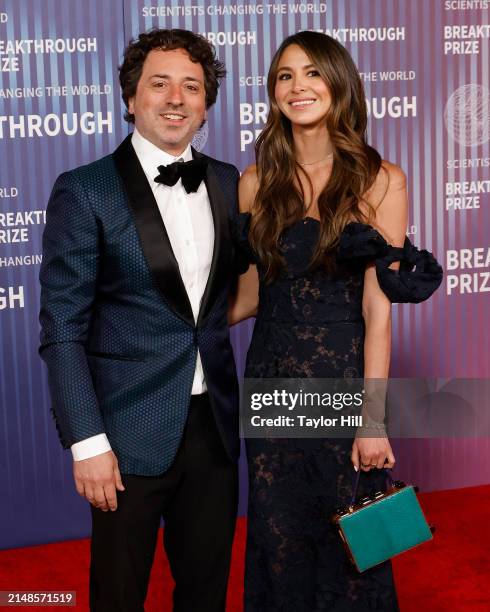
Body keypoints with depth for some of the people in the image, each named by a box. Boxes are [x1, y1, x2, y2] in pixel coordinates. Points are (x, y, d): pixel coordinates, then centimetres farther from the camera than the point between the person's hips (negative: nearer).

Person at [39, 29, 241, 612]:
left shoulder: (228, 183, 6)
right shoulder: (84, 192, -9)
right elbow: (62, 328, -11)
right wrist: (87, 442, -15)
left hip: (214, 426, 4)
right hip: (132, 433, -4)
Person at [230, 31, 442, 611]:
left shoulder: (381, 180, -5)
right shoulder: (258, 182, 4)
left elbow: (377, 306, -10)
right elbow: (252, 292, 10)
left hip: (345, 378, -3)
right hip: (272, 381, 3)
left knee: (350, 541, 9)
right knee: (278, 541, 12)